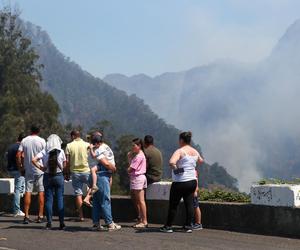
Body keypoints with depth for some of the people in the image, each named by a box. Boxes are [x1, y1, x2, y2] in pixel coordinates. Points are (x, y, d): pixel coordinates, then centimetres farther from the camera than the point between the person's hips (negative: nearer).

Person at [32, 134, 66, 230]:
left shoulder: (44, 152, -3)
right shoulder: (61, 152, -4)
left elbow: (34, 160, -13)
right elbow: (64, 164, 1)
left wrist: (40, 167, -2)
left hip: (47, 177, 1)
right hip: (59, 176, -1)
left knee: (49, 199, 5)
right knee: (60, 199, 4)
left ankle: (49, 223, 3)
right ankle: (61, 223, 2)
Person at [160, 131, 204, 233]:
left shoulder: (180, 151, -14)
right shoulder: (195, 151, 9)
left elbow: (171, 162, -32)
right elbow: (200, 161, 30)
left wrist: (175, 169, -14)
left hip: (180, 182, -7)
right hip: (192, 181, 7)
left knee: (173, 205, 3)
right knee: (189, 204, 8)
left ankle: (168, 226, 10)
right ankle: (189, 226, 8)